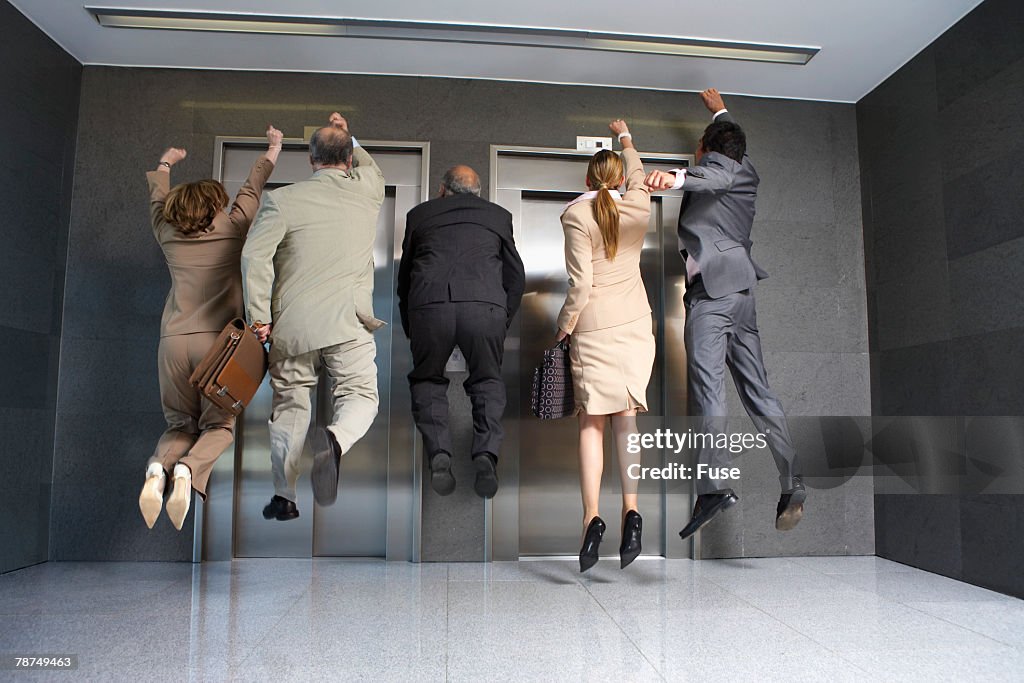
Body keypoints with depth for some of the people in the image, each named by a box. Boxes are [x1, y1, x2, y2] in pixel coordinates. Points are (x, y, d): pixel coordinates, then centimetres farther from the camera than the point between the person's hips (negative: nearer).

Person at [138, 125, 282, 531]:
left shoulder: (167, 233, 12)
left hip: (173, 341, 3)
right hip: (218, 339, -3)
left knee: (180, 424, 14)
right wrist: (273, 149, 35)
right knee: (219, 426, 8)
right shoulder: (231, 229, 5)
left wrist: (164, 166, 52)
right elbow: (253, 188, 19)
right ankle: (187, 469, -23)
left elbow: (158, 198, 32)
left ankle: (159, 466, -17)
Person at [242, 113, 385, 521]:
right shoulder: (367, 191, 5)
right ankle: (336, 440, -28)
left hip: (291, 323, 1)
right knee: (361, 395, 7)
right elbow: (373, 169, 30)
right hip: (348, 321, 0)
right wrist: (348, 138, 41)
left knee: (289, 405, 13)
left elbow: (255, 256, -9)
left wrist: (259, 316, -4)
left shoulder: (282, 200, -1)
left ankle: (284, 497, 20)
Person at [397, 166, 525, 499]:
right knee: (487, 381, 20)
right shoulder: (498, 215, 26)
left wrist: (409, 328, 36)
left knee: (427, 380, 21)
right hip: (486, 306, 0)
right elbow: (516, 276, 24)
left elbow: (404, 275, 28)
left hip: (429, 305, 0)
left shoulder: (419, 213, 25)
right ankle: (486, 454, 2)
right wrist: (503, 321, 33)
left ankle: (439, 455, 4)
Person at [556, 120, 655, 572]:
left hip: (594, 324, -4)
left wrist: (564, 328, 0)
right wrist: (626, 139, 50)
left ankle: (592, 517, -8)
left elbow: (581, 283, -12)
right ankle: (630, 508, -3)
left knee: (592, 420, 0)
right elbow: (637, 175, 32)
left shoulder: (576, 214, -6)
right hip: (635, 320, 4)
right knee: (626, 414, 7)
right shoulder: (638, 208, 7)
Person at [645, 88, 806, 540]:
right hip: (742, 289, 8)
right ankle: (792, 484, 3)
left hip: (712, 288, -8)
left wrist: (676, 177, -41)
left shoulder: (710, 164, 4)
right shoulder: (746, 172, 26)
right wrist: (719, 110, 65)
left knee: (708, 388, -16)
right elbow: (735, 144, 48)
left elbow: (714, 177, -22)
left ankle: (714, 486, -23)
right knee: (756, 389, 7)